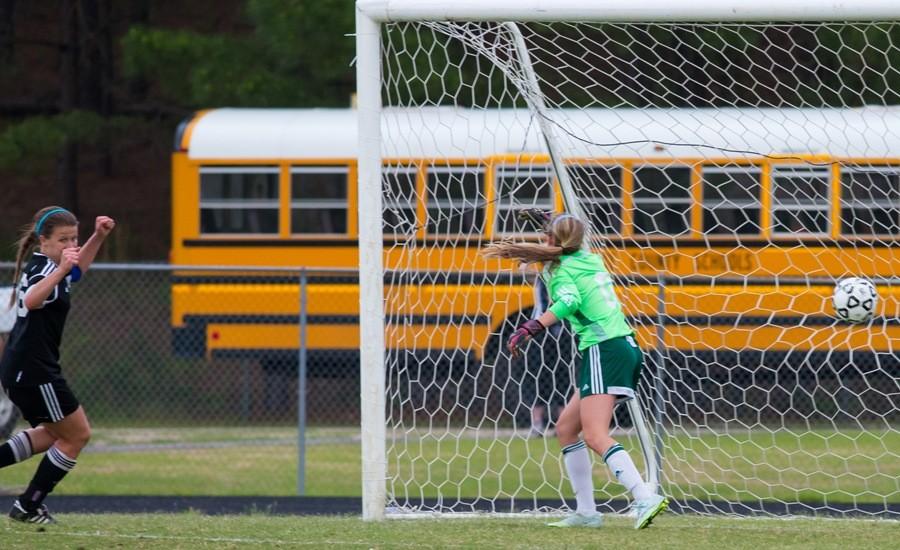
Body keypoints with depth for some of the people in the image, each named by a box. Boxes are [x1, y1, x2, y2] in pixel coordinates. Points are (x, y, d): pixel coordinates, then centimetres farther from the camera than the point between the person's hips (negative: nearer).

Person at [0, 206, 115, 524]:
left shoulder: (50, 267, 12)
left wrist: (98, 237, 20)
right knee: (77, 435, 4)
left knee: (56, 433, 25)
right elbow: (32, 301, -40)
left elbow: (77, 268, 34)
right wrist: (61, 270, -53)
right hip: (34, 369, -10)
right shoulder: (44, 269, -18)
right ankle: (28, 507, 8)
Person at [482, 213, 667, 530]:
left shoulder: (562, 271, -4)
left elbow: (569, 302, -26)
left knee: (595, 435, -20)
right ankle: (586, 512, 10)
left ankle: (645, 499, -37)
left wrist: (532, 328, -35)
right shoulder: (588, 259, 20)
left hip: (603, 351, -9)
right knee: (566, 427, 15)